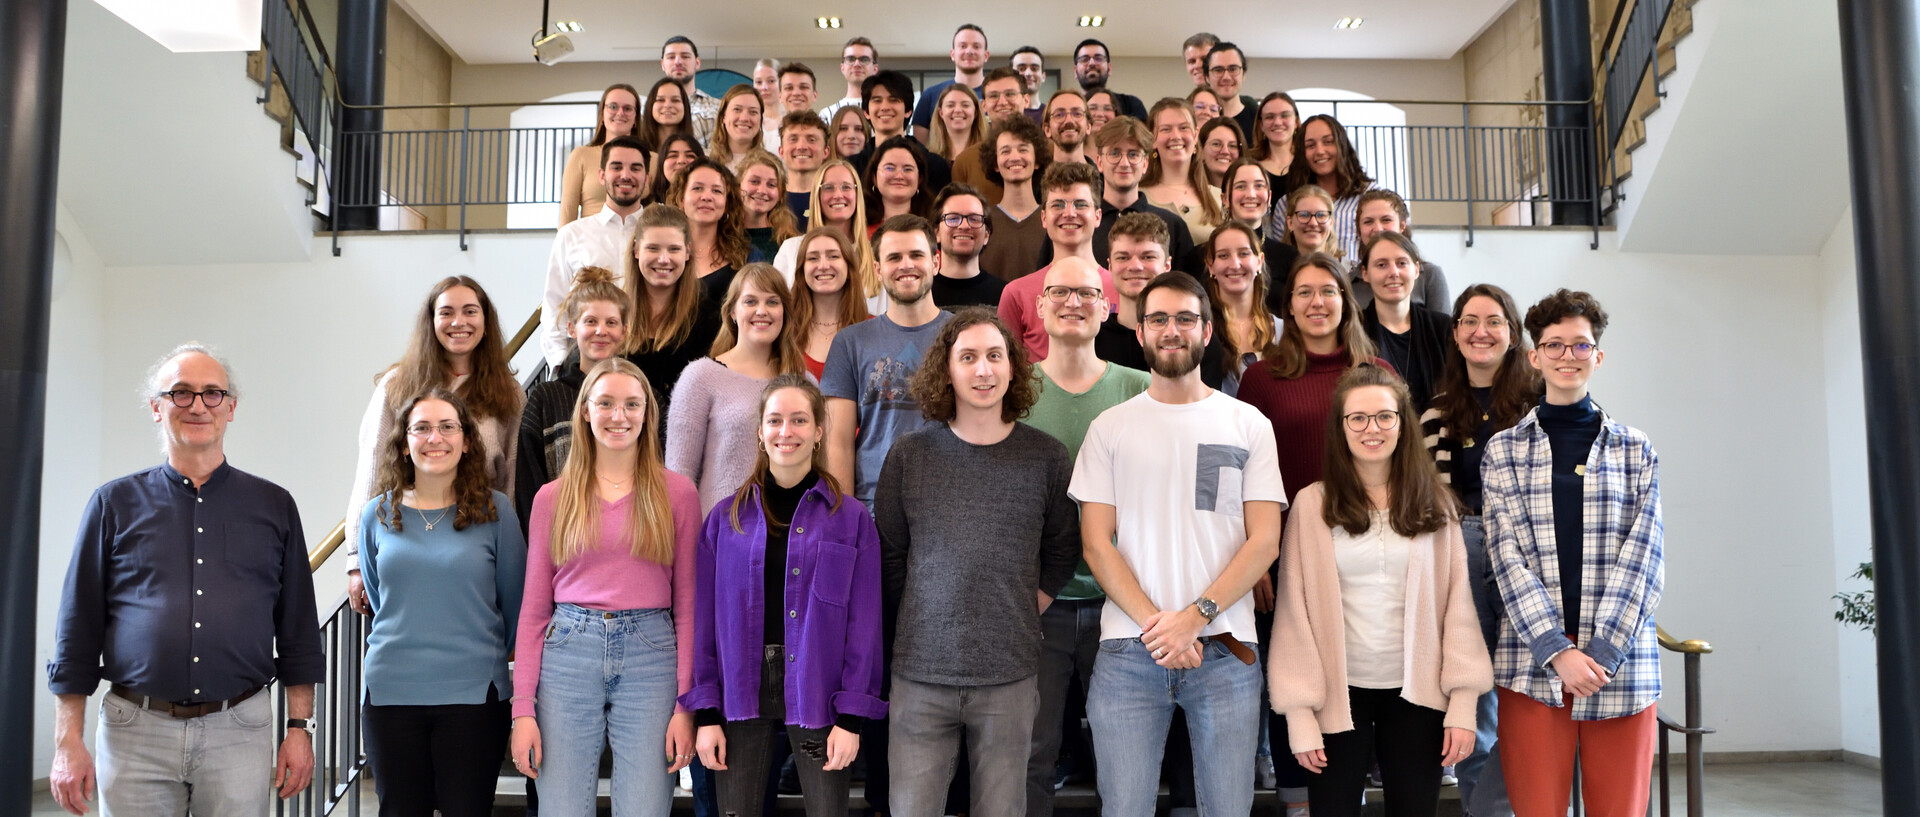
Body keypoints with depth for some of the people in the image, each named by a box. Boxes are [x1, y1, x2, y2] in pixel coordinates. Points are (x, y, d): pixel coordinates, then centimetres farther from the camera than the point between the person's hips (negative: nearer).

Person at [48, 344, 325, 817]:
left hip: (239, 731, 0)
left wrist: (300, 728, 3)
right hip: (135, 730, 0)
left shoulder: (273, 506, 8)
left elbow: (299, 632, 8)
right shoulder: (115, 504, 7)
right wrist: (68, 743, 1)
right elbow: (77, 632, 6)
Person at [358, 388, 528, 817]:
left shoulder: (494, 510, -3)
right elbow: (378, 601, 18)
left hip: (474, 693, -2)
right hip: (391, 692, 2)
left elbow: (514, 602, 6)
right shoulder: (378, 514, 5)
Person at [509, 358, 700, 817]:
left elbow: (688, 607, 4)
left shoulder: (676, 494, 6)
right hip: (568, 654, 1)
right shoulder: (553, 497, 9)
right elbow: (533, 610, 9)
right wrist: (523, 709, 2)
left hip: (650, 657, -1)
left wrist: (686, 704, -3)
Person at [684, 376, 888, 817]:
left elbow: (863, 625, -1)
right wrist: (706, 714, 0)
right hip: (741, 693, 2)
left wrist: (852, 717, -6)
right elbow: (704, 619, 5)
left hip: (816, 693, -1)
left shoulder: (852, 519, 1)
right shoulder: (725, 517, 6)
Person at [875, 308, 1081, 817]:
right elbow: (889, 556, 8)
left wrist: (1019, 620, 5)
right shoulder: (909, 454, 1)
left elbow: (1061, 556, 11)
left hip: (1009, 677, 0)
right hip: (921, 674, 0)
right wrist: (925, 623, 5)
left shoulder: (1047, 458, 1)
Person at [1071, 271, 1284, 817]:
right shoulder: (1110, 427, 7)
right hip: (1128, 650, 0)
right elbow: (1096, 543, 1)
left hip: (1224, 649, 0)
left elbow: (1264, 541, 0)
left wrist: (1195, 617, -11)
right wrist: (1155, 624, -11)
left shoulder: (1247, 424, 7)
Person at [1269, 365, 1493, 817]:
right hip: (1340, 692, -2)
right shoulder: (1312, 504, -4)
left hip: (1416, 694, 2)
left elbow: (1459, 602, 2)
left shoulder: (1434, 504, 4)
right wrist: (1299, 714, -7)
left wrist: (1463, 704, -4)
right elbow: (1294, 611, -4)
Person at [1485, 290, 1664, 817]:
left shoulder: (1635, 448, 11)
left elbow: (1642, 556, 1)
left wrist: (1601, 652, -10)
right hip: (1532, 666, -1)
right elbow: (1508, 557, -1)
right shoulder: (1503, 450, 8)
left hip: (1621, 664, 1)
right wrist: (1557, 650, -13)